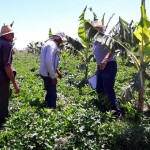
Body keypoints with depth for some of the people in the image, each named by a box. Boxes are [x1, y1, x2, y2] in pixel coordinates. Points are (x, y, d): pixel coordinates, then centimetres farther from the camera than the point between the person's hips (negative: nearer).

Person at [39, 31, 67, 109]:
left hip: (46, 73, 11)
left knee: (50, 93, 23)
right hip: (48, 74, -11)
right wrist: (53, 77, -22)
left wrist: (57, 71, 21)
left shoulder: (49, 43, 15)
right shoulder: (52, 45, -19)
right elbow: (48, 62, -28)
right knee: (52, 94, -1)